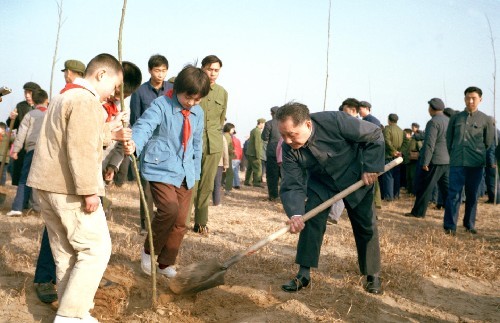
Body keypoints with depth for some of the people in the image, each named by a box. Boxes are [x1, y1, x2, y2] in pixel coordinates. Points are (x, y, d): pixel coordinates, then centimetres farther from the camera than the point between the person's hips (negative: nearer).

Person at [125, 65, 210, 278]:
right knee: (169, 208, -25)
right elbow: (144, 126, -29)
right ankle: (149, 251, 1)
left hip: (185, 173, 7)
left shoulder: (198, 113, 8)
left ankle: (166, 263, 26)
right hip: (161, 169, -6)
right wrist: (135, 144, -50)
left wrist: (195, 172, 17)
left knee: (180, 221, 8)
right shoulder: (161, 105, -12)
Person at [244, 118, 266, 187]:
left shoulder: (253, 130, 17)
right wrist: (258, 155, -20)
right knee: (258, 168, -9)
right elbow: (257, 144, -20)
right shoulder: (258, 131, -15)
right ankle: (256, 182, -11)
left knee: (250, 168, 13)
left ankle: (247, 181, 17)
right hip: (254, 154, -10)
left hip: (249, 153, 10)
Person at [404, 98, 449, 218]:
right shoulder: (448, 120, 11)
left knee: (424, 187, 0)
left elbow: (429, 144, -20)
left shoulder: (433, 122, -14)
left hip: (435, 160, -8)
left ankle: (418, 212, 5)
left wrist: (425, 162, -19)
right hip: (447, 160, 8)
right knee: (446, 187, 12)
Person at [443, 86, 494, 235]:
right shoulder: (455, 118, 8)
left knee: (472, 195, 8)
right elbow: (449, 139, 14)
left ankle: (469, 224, 19)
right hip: (457, 163, 0)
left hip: (476, 164, 0)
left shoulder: (486, 120, 4)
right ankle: (449, 226, -4)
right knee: (454, 194, -6)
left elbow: (488, 143, 9)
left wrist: (479, 156, 10)